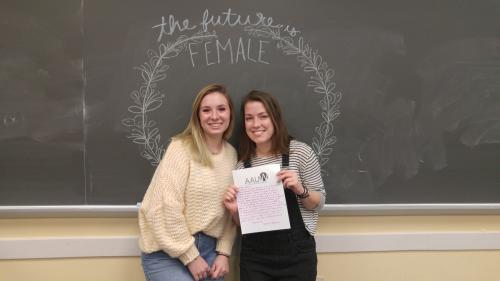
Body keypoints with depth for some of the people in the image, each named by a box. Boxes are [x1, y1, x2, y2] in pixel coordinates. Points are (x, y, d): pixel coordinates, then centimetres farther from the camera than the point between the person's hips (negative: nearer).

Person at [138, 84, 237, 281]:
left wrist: (223, 252, -2)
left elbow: (230, 211, 9)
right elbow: (167, 207, -17)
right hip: (168, 252, -5)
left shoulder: (232, 154, 6)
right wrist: (191, 257, -15)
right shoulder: (181, 148, -12)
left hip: (208, 247, 5)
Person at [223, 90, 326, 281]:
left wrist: (300, 190, -19)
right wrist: (234, 210, -10)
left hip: (296, 255, -2)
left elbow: (319, 203, -1)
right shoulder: (242, 164, 2)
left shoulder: (300, 152, -6)